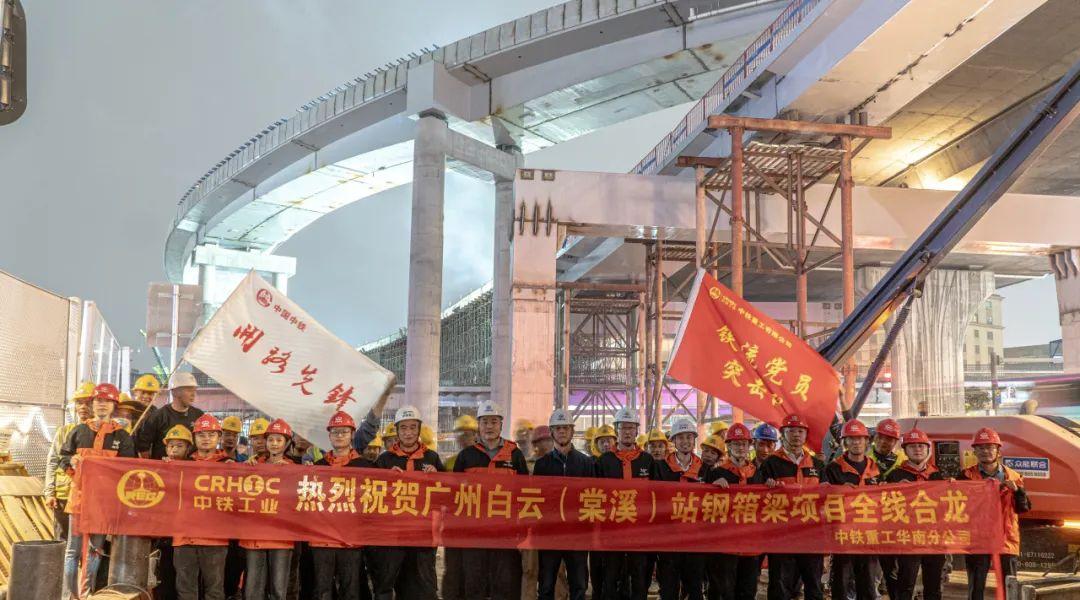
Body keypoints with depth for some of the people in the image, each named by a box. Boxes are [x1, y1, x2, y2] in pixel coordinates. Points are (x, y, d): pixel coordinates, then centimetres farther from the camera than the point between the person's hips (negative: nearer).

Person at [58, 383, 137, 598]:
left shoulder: (122, 436, 5)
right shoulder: (79, 431, 9)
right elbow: (63, 457, 13)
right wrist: (72, 461, -8)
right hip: (80, 493, 1)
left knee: (95, 547, 3)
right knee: (74, 547, 3)